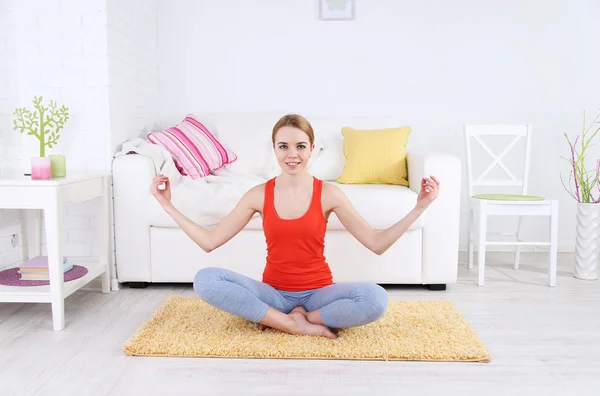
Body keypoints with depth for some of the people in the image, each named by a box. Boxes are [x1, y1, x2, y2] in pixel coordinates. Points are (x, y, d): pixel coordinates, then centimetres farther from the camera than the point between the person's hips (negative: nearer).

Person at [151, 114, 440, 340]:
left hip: (317, 292, -1)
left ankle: (278, 319, -14)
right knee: (204, 279, -25)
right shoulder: (258, 195, -4)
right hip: (273, 292, 1)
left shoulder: (329, 194, -8)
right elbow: (209, 241, -2)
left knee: (376, 298, -31)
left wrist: (419, 207, -16)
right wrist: (167, 205, -4)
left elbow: (377, 244, -9)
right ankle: (299, 325, -20)